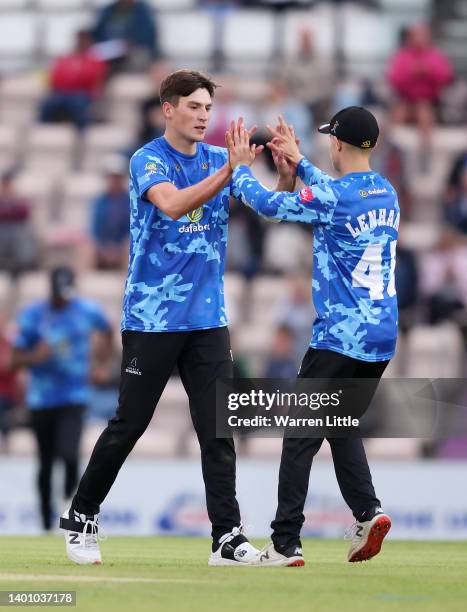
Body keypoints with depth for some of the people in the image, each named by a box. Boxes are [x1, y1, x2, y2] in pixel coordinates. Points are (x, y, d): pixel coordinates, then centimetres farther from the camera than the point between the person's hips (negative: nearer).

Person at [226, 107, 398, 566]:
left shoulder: (330, 197, -14)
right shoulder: (387, 194, 9)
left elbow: (267, 204, -4)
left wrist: (240, 168, 12)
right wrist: (298, 162, 33)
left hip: (339, 337, -7)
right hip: (383, 339, 7)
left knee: (300, 436, 0)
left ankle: (285, 544, -1)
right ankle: (367, 512, -2)